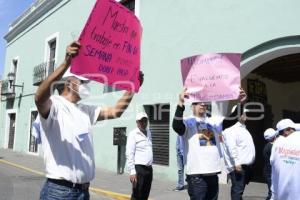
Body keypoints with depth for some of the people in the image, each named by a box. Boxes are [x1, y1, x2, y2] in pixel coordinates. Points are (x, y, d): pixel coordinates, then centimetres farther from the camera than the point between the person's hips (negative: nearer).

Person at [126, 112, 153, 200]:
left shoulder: (148, 132, 12)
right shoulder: (133, 134, -9)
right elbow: (129, 154, -14)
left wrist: (150, 166, 16)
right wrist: (132, 171, -18)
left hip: (149, 168, 7)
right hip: (139, 168, -7)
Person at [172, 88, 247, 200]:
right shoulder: (188, 122, -3)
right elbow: (176, 126, -23)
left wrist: (240, 103, -6)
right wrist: (181, 104, -34)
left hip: (213, 174, 6)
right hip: (197, 174, -6)